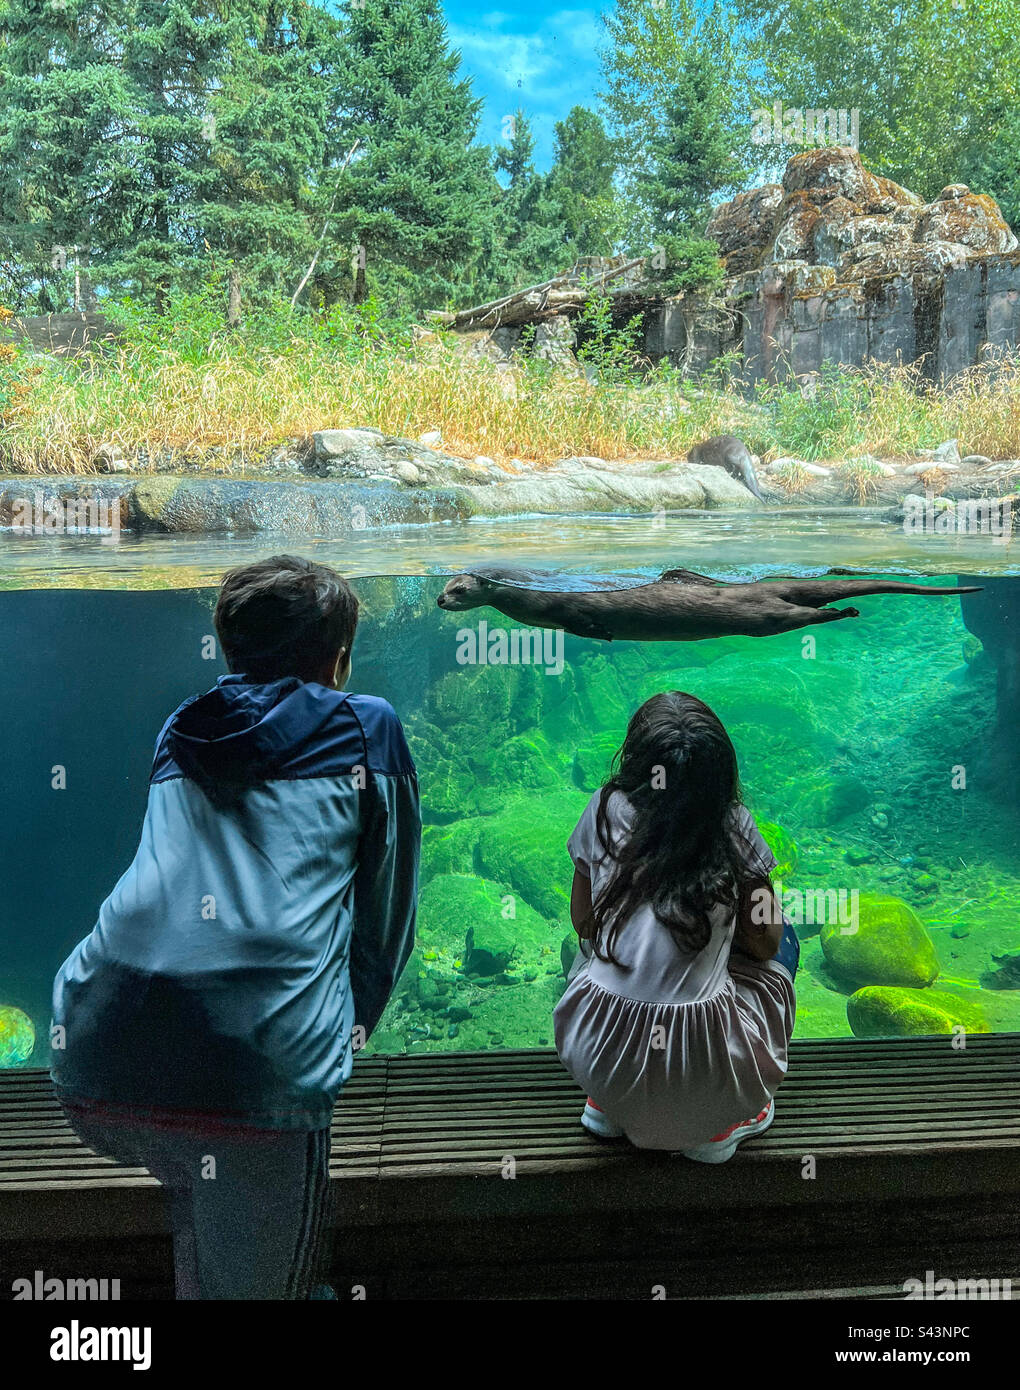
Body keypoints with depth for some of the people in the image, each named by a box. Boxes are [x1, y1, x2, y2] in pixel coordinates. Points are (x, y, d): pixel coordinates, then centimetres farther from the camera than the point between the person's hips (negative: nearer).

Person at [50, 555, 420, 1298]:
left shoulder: (180, 735, 24)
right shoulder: (368, 729, 13)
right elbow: (387, 917, 16)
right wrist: (348, 1036, 31)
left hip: (93, 1071, 5)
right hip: (264, 1065, -5)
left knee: (200, 1188, 35)